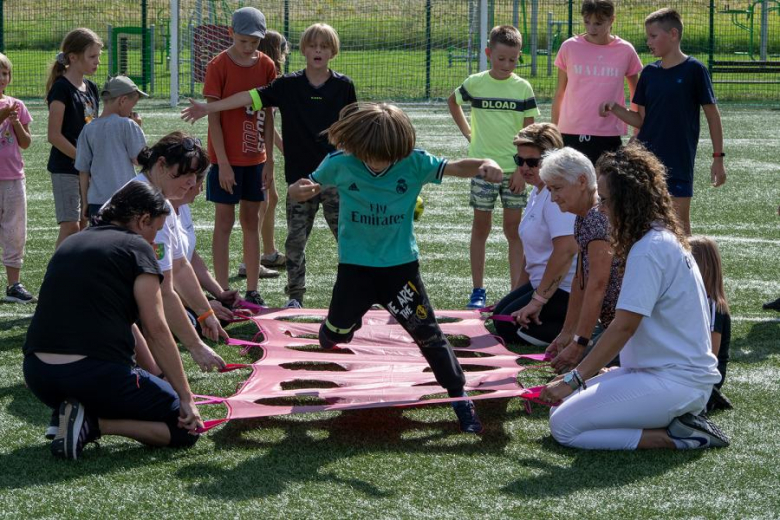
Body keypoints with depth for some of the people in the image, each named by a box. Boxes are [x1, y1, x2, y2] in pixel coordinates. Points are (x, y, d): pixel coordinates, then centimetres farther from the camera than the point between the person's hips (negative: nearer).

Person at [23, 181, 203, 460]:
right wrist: (186, 397, -3)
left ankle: (71, 413, 8)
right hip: (96, 373, -7)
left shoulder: (70, 243, 21)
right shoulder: (136, 248, 1)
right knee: (185, 428, 5)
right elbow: (156, 330, -6)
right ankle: (92, 423, -13)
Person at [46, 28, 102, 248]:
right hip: (65, 167, -8)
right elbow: (54, 135, -16)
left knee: (84, 225, 9)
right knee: (70, 226, -11)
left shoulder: (91, 88, 11)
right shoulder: (61, 88, -13)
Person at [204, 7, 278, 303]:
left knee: (252, 221, 9)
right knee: (225, 222, 0)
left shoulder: (266, 66, 1)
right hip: (226, 159, -4)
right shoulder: (219, 66, -11)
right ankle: (222, 293, 3)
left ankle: (252, 291, 15)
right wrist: (223, 163, -14)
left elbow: (268, 115, 6)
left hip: (255, 158, 4)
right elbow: (213, 116, -11)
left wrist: (269, 159, 2)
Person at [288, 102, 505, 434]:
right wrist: (301, 191, -25)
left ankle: (460, 399, 4)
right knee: (336, 331, 11)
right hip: (355, 266, 1)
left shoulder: (414, 164, -12)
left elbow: (455, 168, -16)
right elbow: (302, 189, 0)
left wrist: (484, 166, -39)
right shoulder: (340, 165, -11)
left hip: (401, 266, -1)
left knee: (427, 332, -4)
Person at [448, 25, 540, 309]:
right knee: (481, 227, 6)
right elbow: (452, 101, 19)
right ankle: (478, 290, 12)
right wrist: (467, 132, 9)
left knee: (514, 229, 2)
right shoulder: (475, 83, -1)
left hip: (514, 170, 0)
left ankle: (516, 291, 4)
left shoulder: (522, 88, -1)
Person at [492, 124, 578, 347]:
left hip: (565, 290, -11)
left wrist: (538, 300, -26)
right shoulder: (538, 192, 13)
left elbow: (566, 251, -30)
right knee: (500, 314, 17)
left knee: (509, 326, -13)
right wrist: (520, 293, 20)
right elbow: (532, 249, 20)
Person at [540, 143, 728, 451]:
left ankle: (674, 438, -11)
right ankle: (677, 421, 4)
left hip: (673, 382, -10)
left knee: (564, 426, -12)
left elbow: (624, 326, -21)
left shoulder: (648, 251, -17)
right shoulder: (666, 239, 14)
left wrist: (574, 379, -18)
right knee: (562, 406, 9)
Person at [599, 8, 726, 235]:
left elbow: (712, 114, -3)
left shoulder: (693, 69, -7)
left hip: (679, 162, -5)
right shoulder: (649, 73, 8)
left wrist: (718, 158, -6)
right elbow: (641, 120, 11)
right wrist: (615, 109, -6)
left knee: (680, 217, 0)